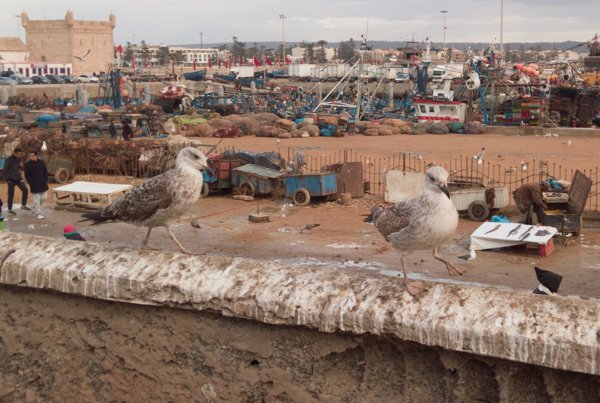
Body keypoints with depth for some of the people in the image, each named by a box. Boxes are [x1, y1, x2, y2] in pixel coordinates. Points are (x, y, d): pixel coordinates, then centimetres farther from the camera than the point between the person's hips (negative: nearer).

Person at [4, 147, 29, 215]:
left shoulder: (18, 158, 6)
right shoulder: (9, 160, -12)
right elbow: (5, 170, -11)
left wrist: (19, 174, 9)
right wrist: (8, 179, -16)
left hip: (18, 178, 6)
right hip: (11, 180, -6)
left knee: (25, 189, -6)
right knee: (11, 194, 0)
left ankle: (23, 205, 7)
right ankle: (10, 209, 12)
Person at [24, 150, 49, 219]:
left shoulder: (41, 162, 1)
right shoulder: (28, 164, -5)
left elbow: (45, 172, 8)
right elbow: (27, 175, -1)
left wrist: (45, 181, 0)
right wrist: (31, 183, -9)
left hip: (43, 184, 3)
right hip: (34, 186, -3)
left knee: (43, 198, 10)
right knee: (36, 200, -5)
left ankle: (35, 208, 34)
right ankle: (38, 213, 2)